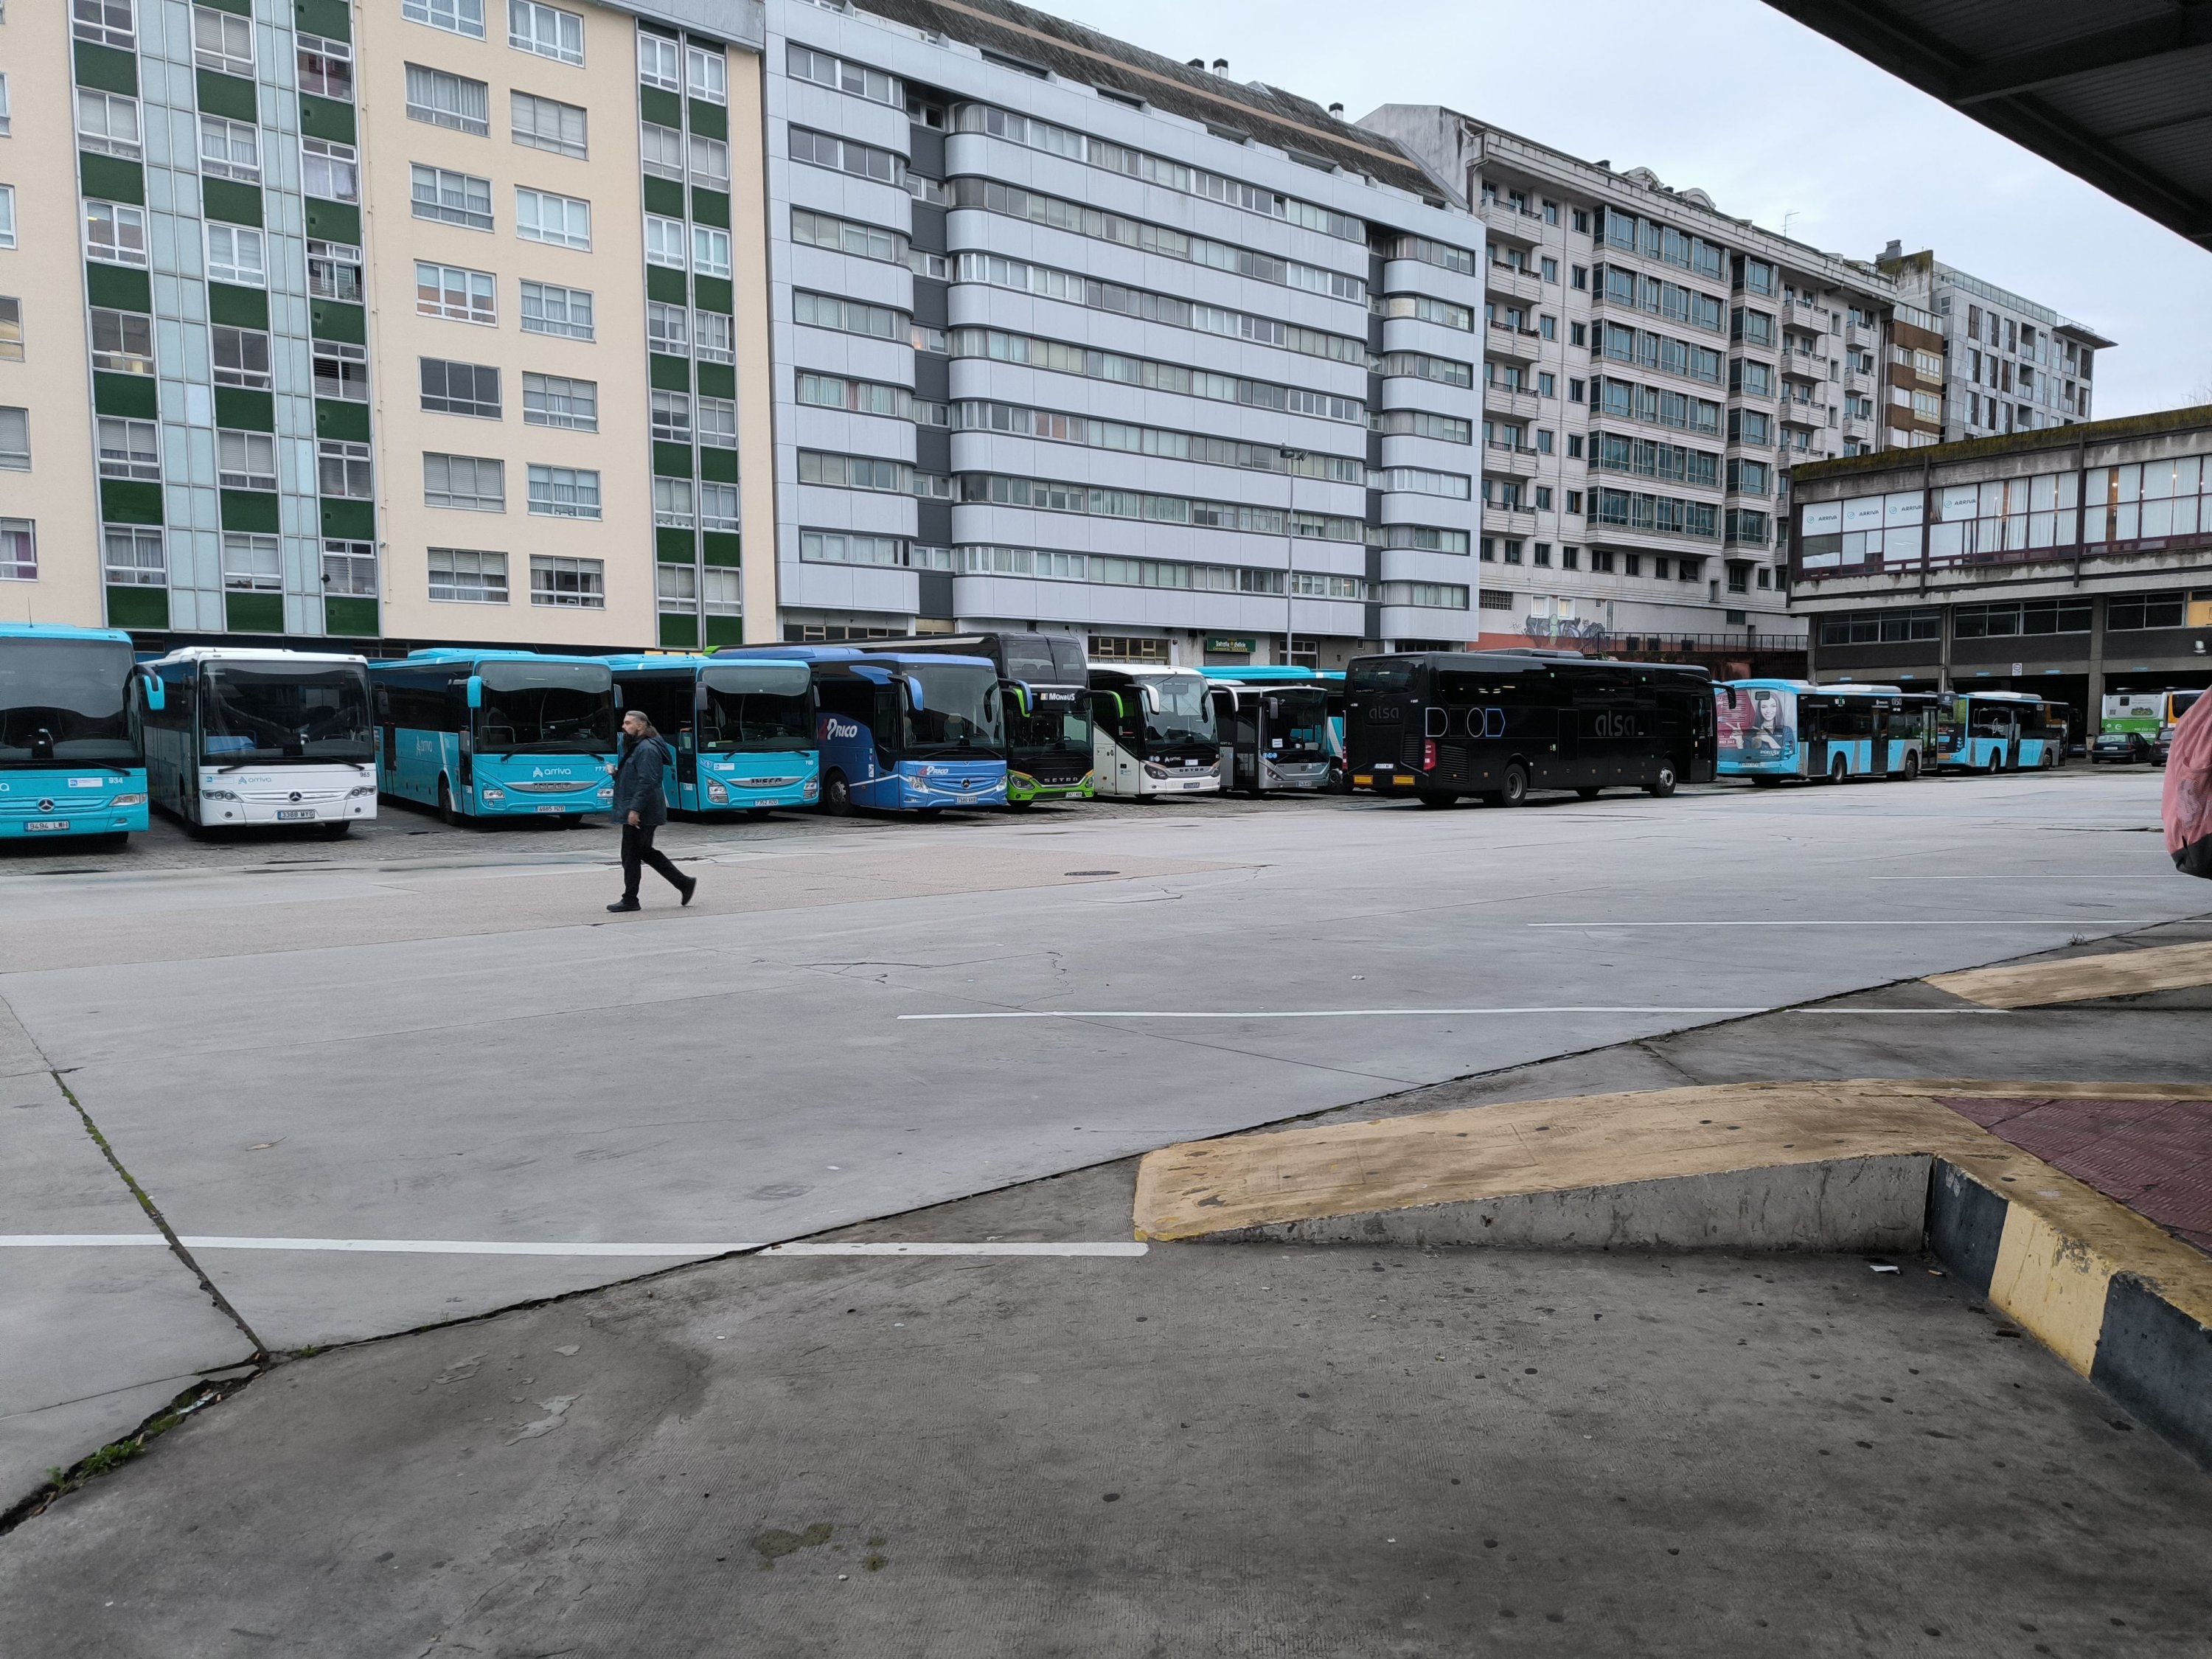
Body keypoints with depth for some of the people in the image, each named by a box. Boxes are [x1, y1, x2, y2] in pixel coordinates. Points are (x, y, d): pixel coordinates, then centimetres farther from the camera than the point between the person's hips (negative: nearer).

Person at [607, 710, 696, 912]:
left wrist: (635, 809, -26)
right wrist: (617, 773, 10)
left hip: (640, 814, -11)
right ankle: (684, 882, 17)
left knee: (631, 854, -4)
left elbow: (647, 781, -23)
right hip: (636, 813, 11)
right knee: (645, 851, 15)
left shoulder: (647, 749, -16)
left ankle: (630, 900, 5)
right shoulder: (636, 747, 19)